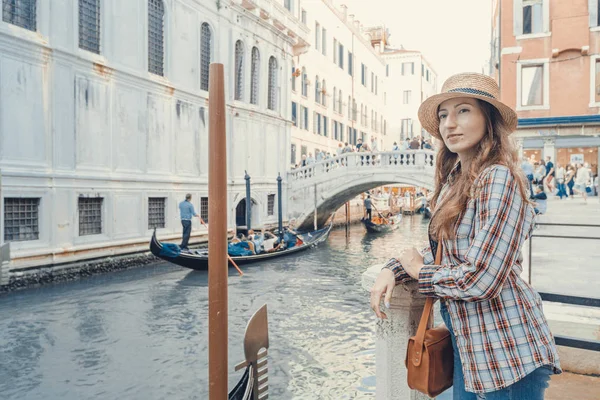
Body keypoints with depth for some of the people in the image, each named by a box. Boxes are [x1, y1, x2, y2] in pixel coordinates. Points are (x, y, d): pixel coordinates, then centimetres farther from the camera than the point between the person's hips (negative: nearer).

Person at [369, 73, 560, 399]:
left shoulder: (498, 178, -20)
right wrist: (393, 270, -4)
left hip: (505, 349, -7)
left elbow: (480, 280, -25)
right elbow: (440, 252, 13)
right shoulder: (454, 180, 6)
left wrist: (419, 271, -9)